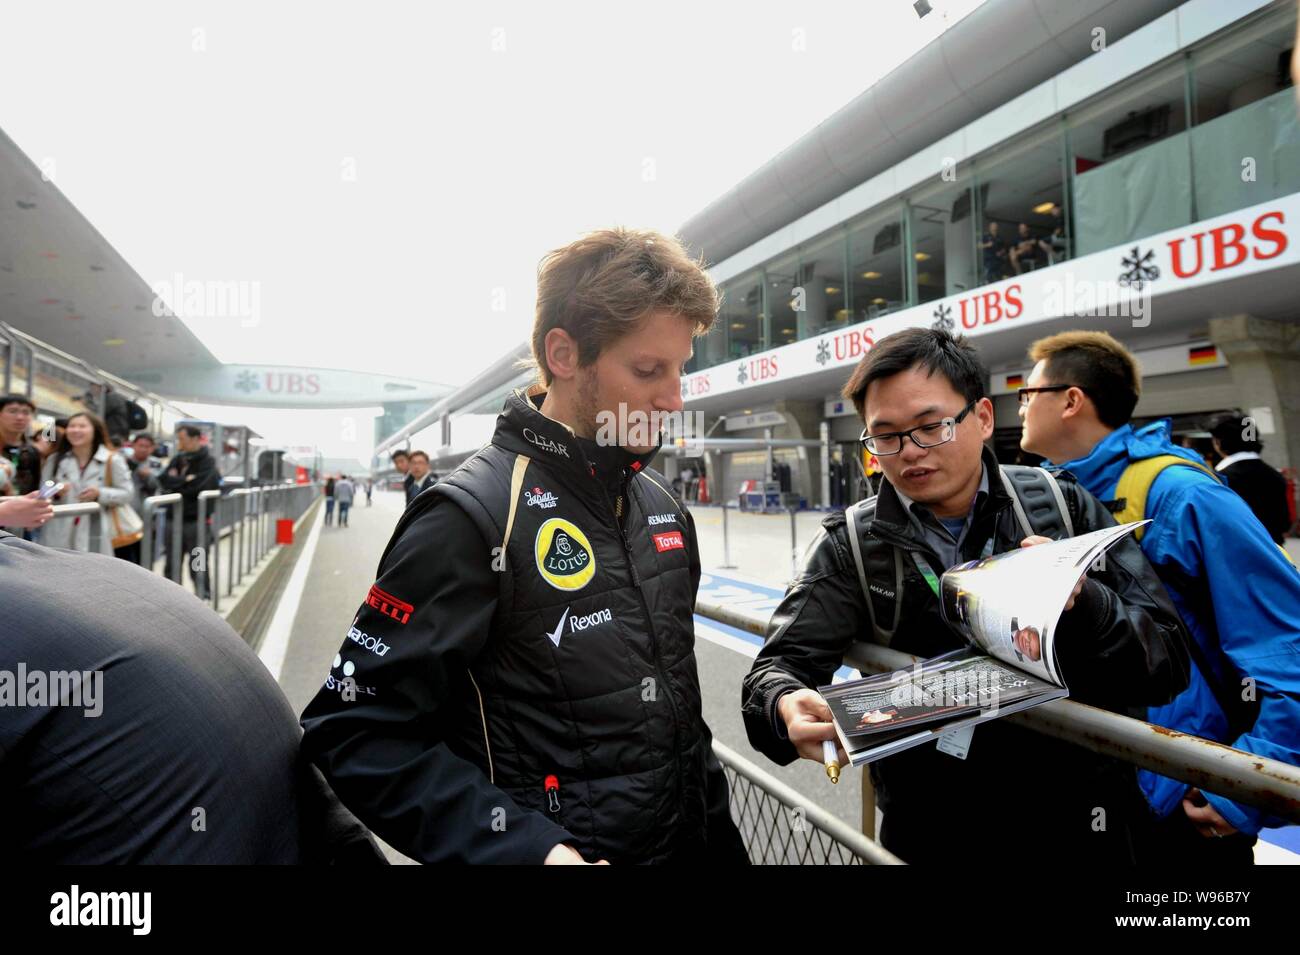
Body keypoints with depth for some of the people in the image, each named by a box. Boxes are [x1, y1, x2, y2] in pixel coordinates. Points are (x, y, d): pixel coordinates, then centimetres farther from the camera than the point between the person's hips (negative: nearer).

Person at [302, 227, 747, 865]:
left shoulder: (662, 507, 1)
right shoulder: (473, 516, -21)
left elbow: (678, 698, 9)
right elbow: (356, 732, -19)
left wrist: (721, 840, 10)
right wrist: (525, 848, -26)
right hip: (568, 847, -6)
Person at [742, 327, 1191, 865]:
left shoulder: (1064, 508, -7)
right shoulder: (852, 545, -8)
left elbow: (1169, 661, -10)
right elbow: (784, 663, -15)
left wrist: (1082, 604, -30)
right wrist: (786, 708, -38)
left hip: (1075, 819, 1)